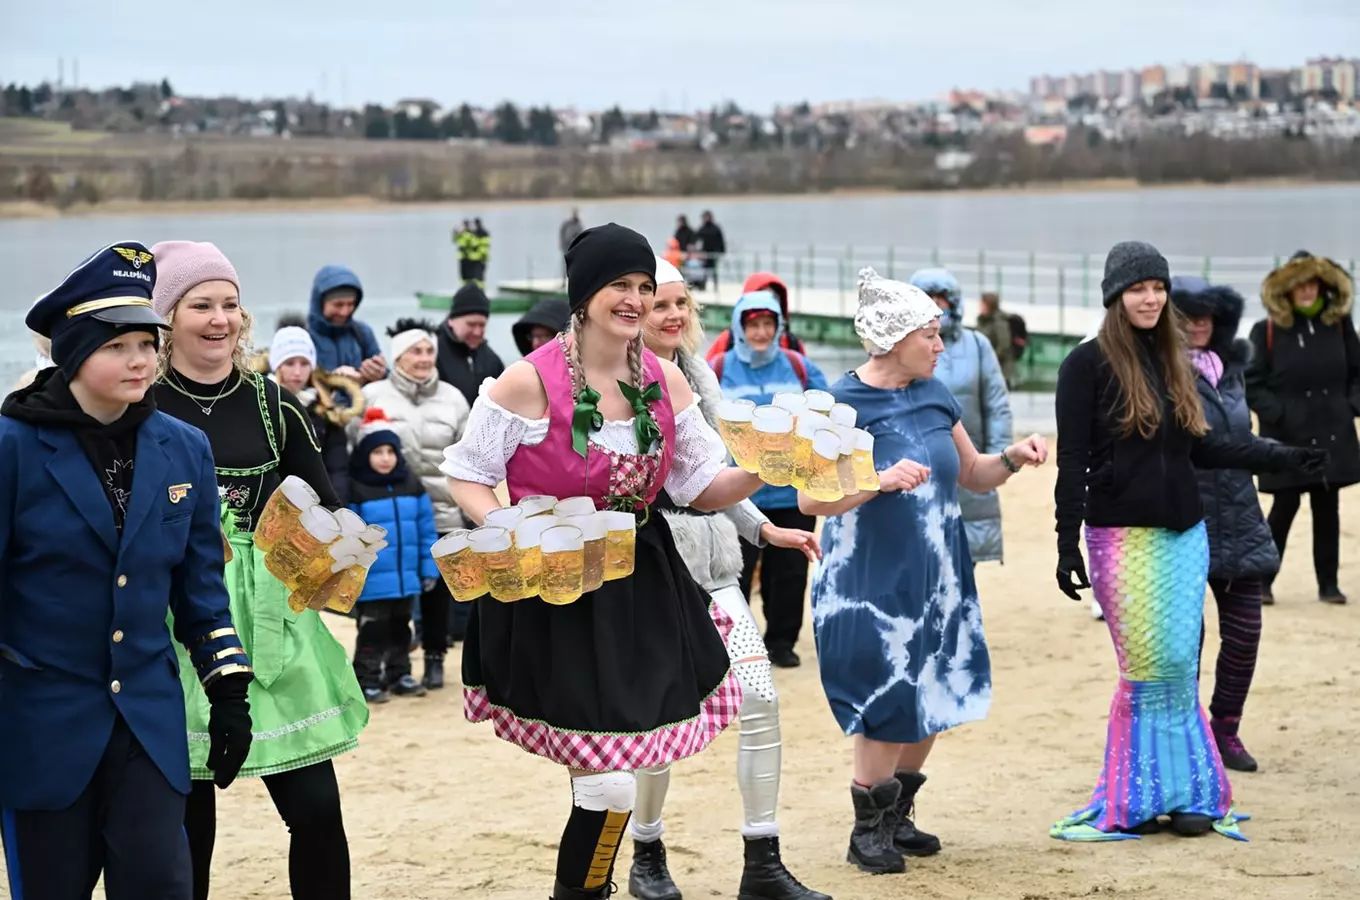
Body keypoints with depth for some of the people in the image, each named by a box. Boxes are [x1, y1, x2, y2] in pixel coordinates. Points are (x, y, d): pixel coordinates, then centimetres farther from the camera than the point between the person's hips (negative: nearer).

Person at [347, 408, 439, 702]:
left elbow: (426, 531, 7)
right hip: (372, 582, -5)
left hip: (406, 578, 5)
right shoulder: (354, 490, -12)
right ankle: (367, 680, 9)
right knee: (373, 631, 1)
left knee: (400, 628, 18)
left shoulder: (412, 485, 3)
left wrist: (429, 568, 5)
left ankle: (399, 675, 30)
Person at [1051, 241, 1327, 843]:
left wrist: (1284, 458, 12)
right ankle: (1139, 798, 7)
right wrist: (1068, 546, -11)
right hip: (1123, 538, -5)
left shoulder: (1173, 361, 10)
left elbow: (1200, 447, 16)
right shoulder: (1088, 364, -7)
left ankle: (1185, 792, 11)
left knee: (1180, 668, 4)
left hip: (1184, 536, 5)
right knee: (1147, 673, -3)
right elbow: (1072, 461, -8)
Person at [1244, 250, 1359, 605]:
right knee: (1285, 507, 0)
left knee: (1327, 509, 8)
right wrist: (1277, 413, -14)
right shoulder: (1269, 330, -7)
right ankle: (1262, 581, 12)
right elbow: (1252, 384, -4)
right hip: (1288, 437, -3)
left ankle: (1328, 583, 16)